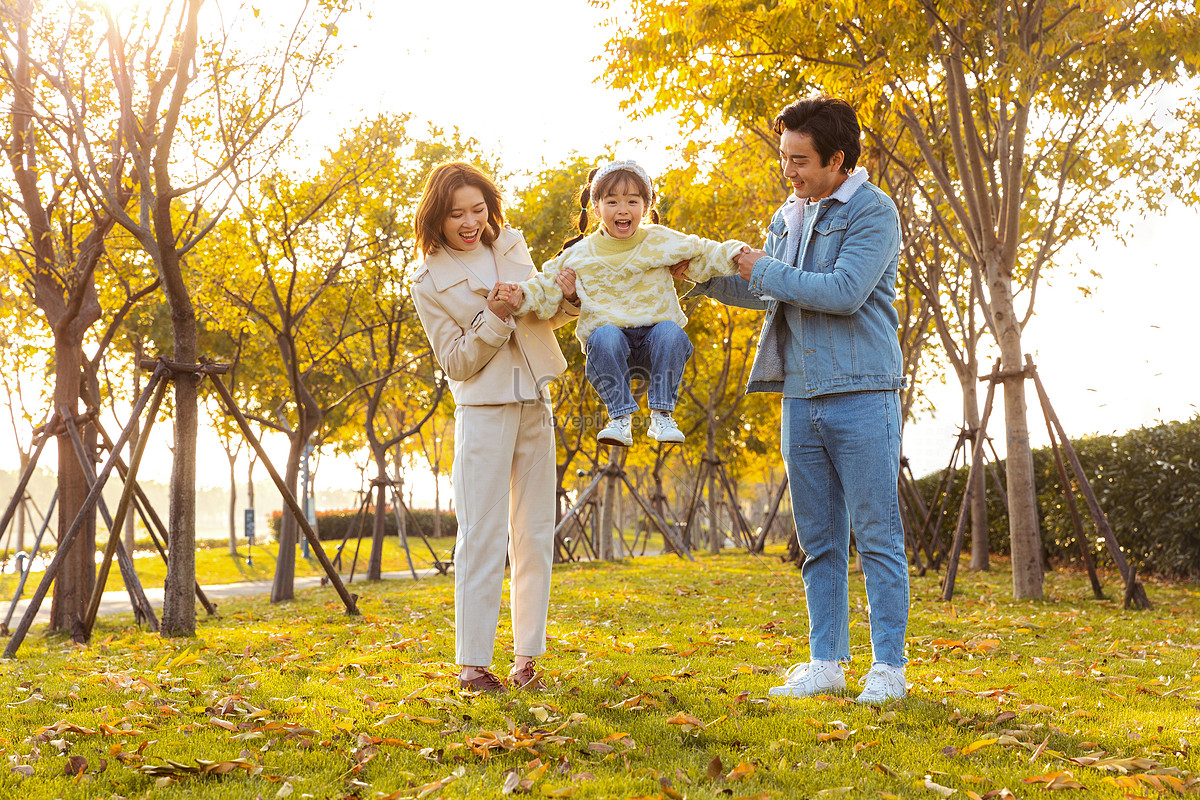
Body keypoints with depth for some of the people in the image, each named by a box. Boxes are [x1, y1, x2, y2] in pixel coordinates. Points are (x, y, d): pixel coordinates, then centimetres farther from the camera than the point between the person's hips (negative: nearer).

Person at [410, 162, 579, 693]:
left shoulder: (511, 244, 7)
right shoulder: (429, 283, -6)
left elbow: (543, 315, 17)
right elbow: (456, 362, -8)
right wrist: (494, 318, -21)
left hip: (534, 404, 5)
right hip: (483, 408, -5)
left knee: (535, 531, 7)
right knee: (483, 536, -6)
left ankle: (527, 655, 15)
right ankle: (472, 662, 2)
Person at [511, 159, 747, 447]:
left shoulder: (661, 242, 6)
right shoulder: (580, 255, 4)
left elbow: (701, 255, 8)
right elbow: (546, 288, 10)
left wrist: (733, 254, -9)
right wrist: (521, 294, -8)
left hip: (655, 330, 1)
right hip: (609, 329, -1)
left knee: (671, 334, -33)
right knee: (605, 337, -35)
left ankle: (661, 414, -21)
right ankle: (621, 417, -26)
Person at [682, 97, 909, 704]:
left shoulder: (873, 212, -7)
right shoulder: (789, 215, 15)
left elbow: (844, 292, -19)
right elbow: (763, 293, 22)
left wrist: (766, 270, -10)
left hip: (861, 393, -7)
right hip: (800, 397, 7)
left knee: (876, 534, -2)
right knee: (818, 539, 10)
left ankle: (889, 667, 7)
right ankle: (826, 663, 18)